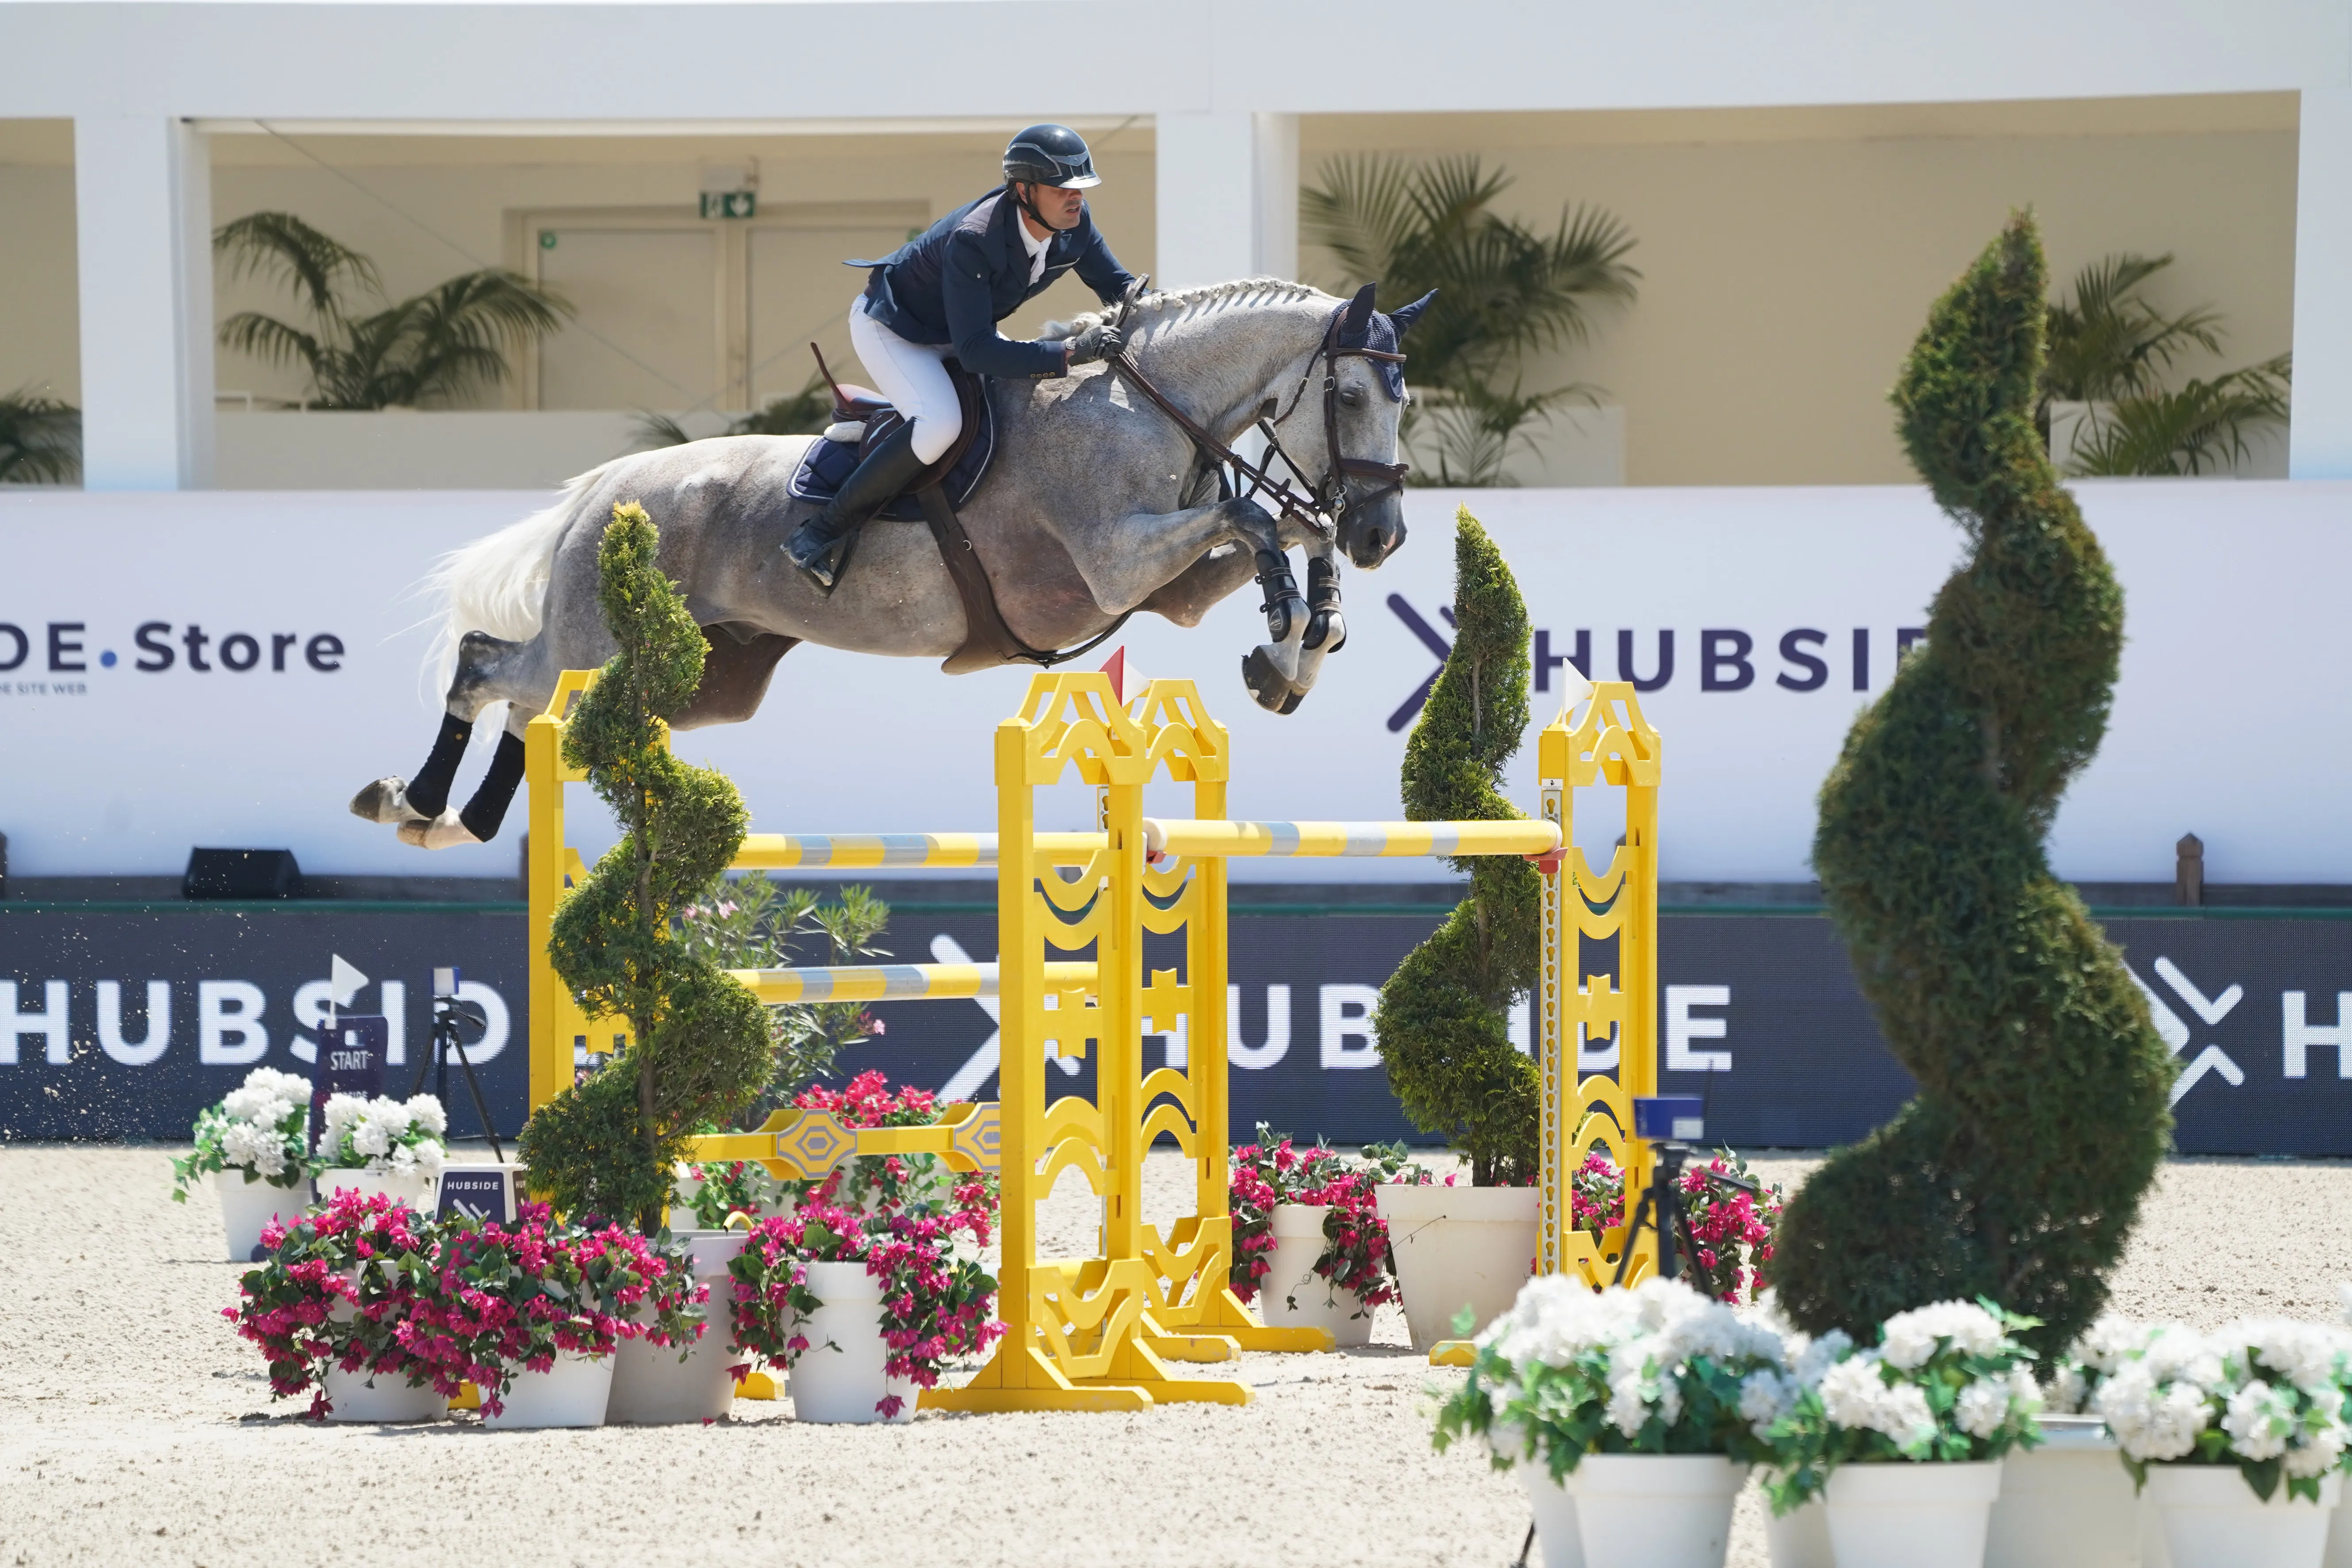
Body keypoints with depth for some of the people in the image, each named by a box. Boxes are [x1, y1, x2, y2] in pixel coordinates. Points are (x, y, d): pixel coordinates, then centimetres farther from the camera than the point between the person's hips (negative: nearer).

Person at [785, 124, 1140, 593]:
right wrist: (1070, 353, -50)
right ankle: (822, 535, -22)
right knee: (939, 424, -32)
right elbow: (975, 352, -43)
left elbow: (1118, 287, 0)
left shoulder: (1074, 221, -17)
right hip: (890, 328, -9)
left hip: (951, 335, 9)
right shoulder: (971, 241, -40)